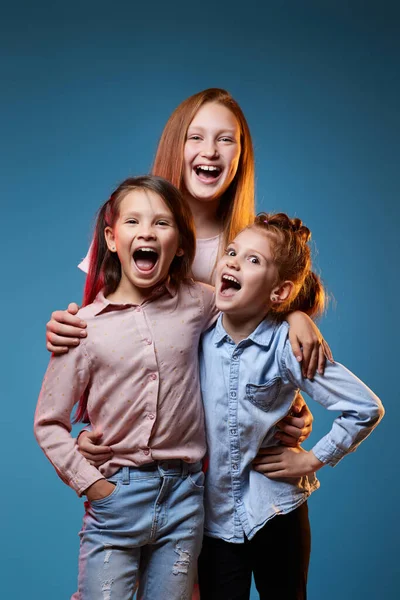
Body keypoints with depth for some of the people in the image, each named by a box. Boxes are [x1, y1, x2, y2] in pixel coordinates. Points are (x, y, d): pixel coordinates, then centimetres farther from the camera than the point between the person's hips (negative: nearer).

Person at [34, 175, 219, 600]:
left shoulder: (197, 303, -2)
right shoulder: (85, 325, -7)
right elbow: (48, 423, -1)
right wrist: (89, 483, -7)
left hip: (183, 497, 2)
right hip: (116, 497, -2)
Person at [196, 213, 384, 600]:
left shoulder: (287, 346, -16)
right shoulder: (199, 337, -7)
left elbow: (366, 409, -15)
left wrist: (312, 460, -11)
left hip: (276, 515, -2)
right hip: (215, 517, 2)